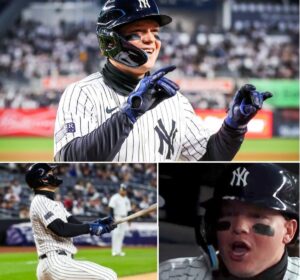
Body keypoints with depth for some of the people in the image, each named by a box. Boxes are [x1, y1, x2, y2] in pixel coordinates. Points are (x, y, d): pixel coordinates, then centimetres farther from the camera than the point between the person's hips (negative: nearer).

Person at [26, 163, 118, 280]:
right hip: (57, 263, -11)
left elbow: (75, 224, 15)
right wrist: (90, 227, -13)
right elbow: (61, 229, -20)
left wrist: (98, 224, -1)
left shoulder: (54, 204, 23)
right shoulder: (40, 202, -8)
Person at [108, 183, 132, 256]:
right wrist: (113, 218, -20)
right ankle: (114, 251, -14)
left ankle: (119, 251, 10)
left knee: (121, 235, 6)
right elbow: (111, 208, -12)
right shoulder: (115, 198, -6)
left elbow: (128, 210, 19)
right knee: (115, 234, -13)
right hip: (116, 218, -7)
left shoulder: (126, 200, 15)